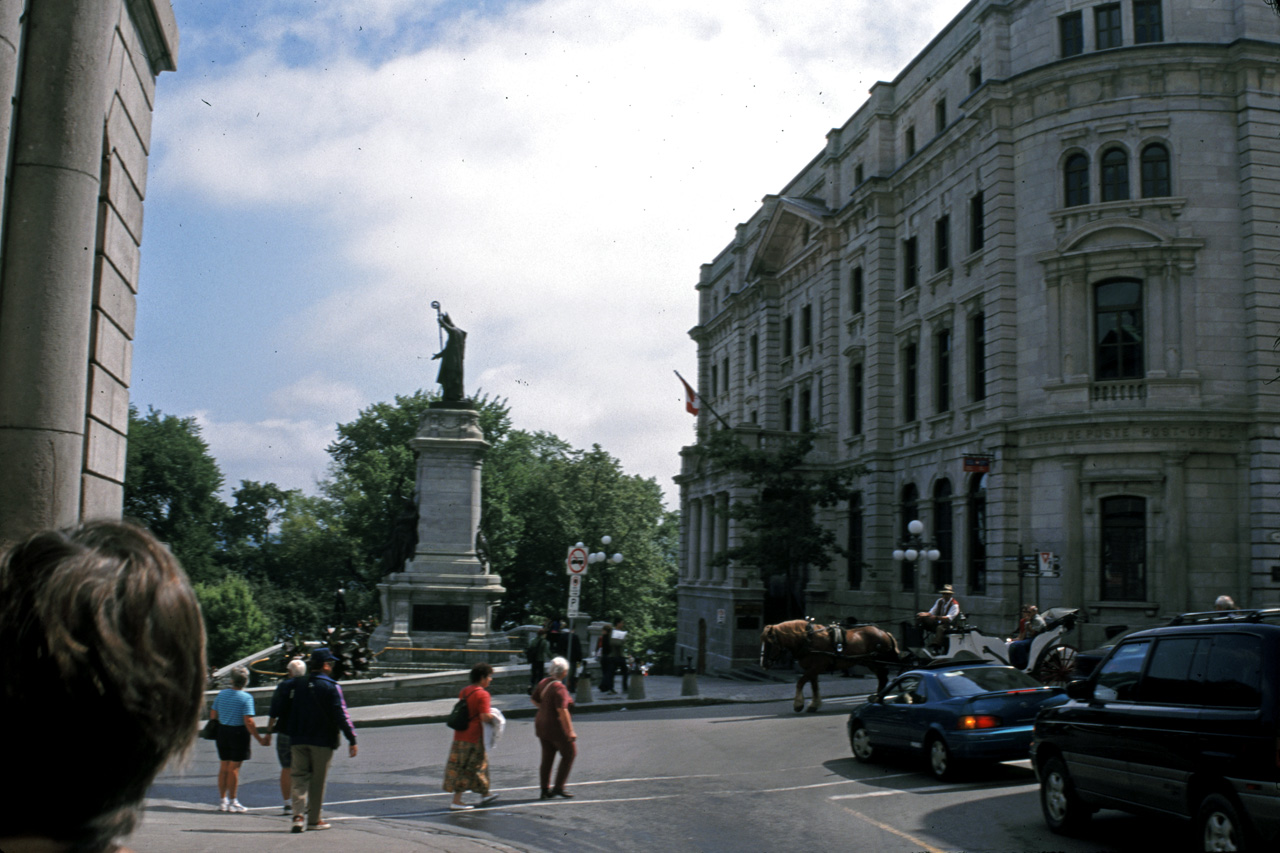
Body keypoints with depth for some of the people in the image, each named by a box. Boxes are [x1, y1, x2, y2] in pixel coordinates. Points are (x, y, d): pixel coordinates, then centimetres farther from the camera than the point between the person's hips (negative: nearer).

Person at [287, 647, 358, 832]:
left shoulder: (298, 685, 8)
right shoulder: (331, 687, -8)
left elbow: (291, 713, 12)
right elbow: (341, 715, -11)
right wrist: (352, 740, -9)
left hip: (298, 740, 4)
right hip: (322, 741, -4)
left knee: (299, 777, 5)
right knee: (318, 780, 5)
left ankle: (298, 815, -11)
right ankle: (314, 819, 9)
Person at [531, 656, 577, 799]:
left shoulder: (543, 682, 3)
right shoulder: (559, 688, -22)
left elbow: (534, 700, 15)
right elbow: (562, 710, -27)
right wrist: (570, 731, -25)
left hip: (541, 725, 8)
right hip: (557, 727, -8)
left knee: (547, 758, 14)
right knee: (569, 754, 8)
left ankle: (545, 790, 17)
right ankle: (558, 787, 8)